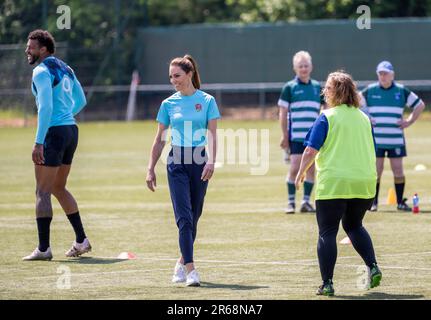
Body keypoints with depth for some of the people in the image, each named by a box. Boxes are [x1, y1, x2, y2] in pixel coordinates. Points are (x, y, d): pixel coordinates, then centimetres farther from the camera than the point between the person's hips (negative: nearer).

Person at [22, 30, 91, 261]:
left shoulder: (42, 71, -12)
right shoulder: (65, 68, 15)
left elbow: (46, 107, -21)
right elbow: (81, 101, 23)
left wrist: (38, 142, -23)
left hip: (53, 133, -9)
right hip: (71, 129, 9)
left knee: (43, 192, -5)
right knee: (58, 188, 20)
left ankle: (43, 248, -8)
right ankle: (81, 240, 20)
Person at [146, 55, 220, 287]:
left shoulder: (207, 101, 2)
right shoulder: (168, 104, 6)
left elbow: (212, 134, -5)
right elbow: (159, 139, 11)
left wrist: (211, 162, -20)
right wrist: (151, 169, 8)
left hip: (199, 163, 0)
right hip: (177, 164, 0)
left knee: (193, 217, 8)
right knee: (184, 217, -12)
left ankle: (182, 262, 28)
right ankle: (190, 269, -18)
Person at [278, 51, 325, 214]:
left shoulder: (317, 87, 11)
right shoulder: (289, 87, 1)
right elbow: (283, 113, 0)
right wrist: (285, 136, -5)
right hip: (296, 135, -4)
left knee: (311, 168, 2)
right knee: (295, 168, -8)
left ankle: (306, 201, 9)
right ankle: (291, 202, 1)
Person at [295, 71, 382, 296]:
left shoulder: (327, 117, -7)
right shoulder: (363, 118, 10)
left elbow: (311, 151, -10)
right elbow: (371, 152, 19)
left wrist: (301, 173, 4)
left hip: (333, 183, -5)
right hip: (363, 183, 5)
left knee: (327, 232, 3)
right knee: (354, 226, 24)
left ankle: (327, 283, 0)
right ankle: (373, 267, 5)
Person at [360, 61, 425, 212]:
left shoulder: (401, 91, 4)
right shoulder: (370, 90, 4)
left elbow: (420, 105, 13)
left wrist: (409, 121, 5)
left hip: (396, 138, 0)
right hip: (376, 139, 0)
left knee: (398, 170, 0)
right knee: (376, 170, -1)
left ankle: (400, 202, 8)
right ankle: (373, 202, 6)